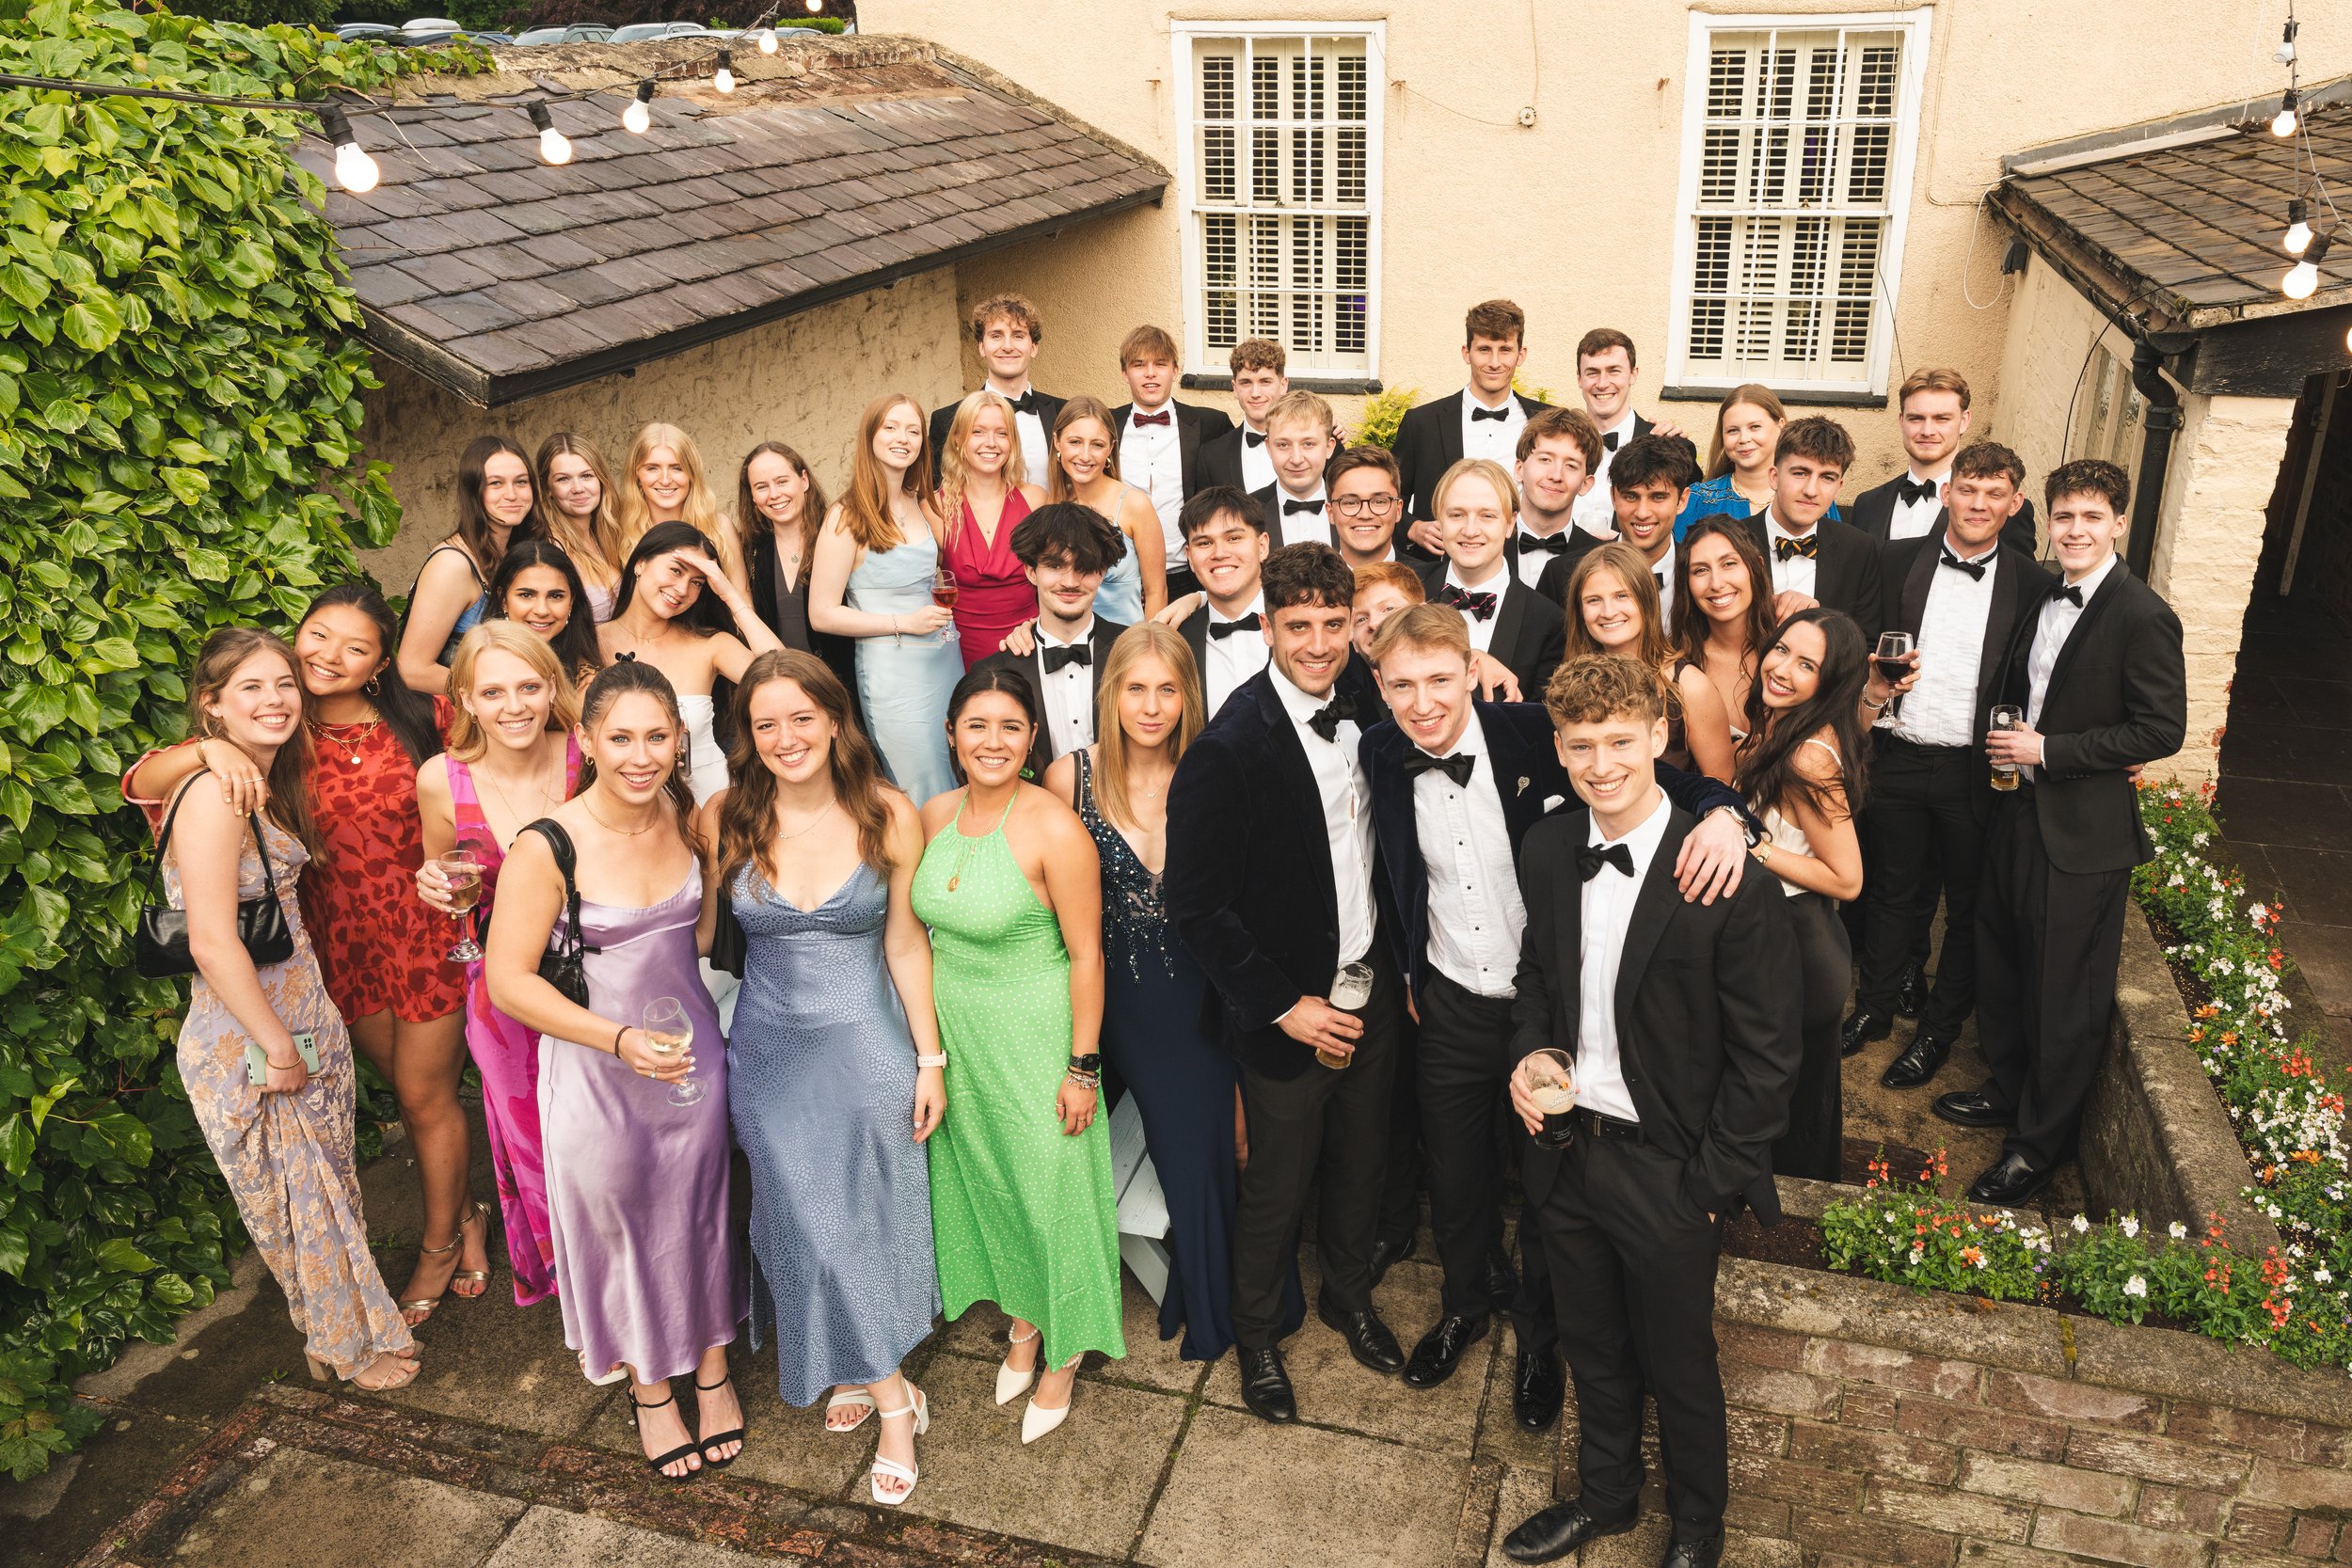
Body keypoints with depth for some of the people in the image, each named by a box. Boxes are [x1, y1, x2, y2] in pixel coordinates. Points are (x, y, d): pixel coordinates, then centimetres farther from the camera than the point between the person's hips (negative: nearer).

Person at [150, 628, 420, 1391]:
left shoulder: (270, 783, 8)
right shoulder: (215, 793, -21)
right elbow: (213, 943, -24)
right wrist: (280, 1049, -17)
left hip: (305, 1017, 8)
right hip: (245, 1042, -8)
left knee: (330, 1187, 20)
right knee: (299, 1204, 11)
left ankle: (336, 1332, 39)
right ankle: (350, 1348, 30)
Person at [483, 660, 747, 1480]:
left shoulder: (689, 819, -8)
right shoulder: (548, 847, -22)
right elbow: (507, 981, -17)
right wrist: (621, 1039, -23)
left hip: (693, 1046, 4)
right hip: (596, 1065, -3)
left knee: (701, 1212, 17)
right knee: (620, 1222, 14)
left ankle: (712, 1368, 40)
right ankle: (649, 1388, 38)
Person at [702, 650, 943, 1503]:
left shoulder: (889, 816, -9)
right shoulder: (724, 819, -8)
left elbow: (904, 941, -2)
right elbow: (697, 934, 4)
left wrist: (930, 1058, -1)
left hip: (868, 1046, -1)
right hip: (770, 1052, 1)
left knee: (867, 1218, 6)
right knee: (810, 1223, 5)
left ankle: (856, 1371, 30)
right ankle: (891, 1396, 25)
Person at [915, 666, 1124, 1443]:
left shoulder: (1054, 827, -20)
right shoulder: (935, 815, -2)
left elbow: (1086, 955, -17)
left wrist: (1082, 1066, -16)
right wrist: (928, 1045, 13)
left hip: (1035, 1040, -6)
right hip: (956, 1036, 6)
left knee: (1049, 1189, 7)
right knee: (982, 1181, 19)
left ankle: (1063, 1355, 31)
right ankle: (1023, 1323, 44)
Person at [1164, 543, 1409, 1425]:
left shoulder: (1365, 700, -5)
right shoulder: (1227, 750, -23)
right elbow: (1195, 906, -19)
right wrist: (1284, 1006, -18)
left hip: (1374, 988, 5)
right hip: (1289, 1007, -5)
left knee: (1361, 1163, 23)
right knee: (1278, 1187, 14)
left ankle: (1349, 1298, 49)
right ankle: (1258, 1335, 40)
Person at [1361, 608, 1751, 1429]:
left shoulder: (1533, 735, -19)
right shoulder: (1382, 756, -8)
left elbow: (1662, 780, -16)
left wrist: (1720, 812, -37)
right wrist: (1409, 972, 8)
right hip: (1451, 1011, 3)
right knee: (1455, 1178, 20)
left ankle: (1539, 1337, 45)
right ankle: (1467, 1303, 52)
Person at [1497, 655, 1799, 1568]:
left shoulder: (1731, 882, -22)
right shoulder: (1545, 851, -4)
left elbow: (1766, 1057, -15)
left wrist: (1709, 1185, -13)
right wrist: (1527, 1054, -6)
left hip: (1666, 1170, -4)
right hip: (1564, 1147, 5)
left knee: (1679, 1367, 18)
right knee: (1593, 1351, 25)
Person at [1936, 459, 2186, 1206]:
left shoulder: (2142, 617, -16)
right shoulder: (2042, 599, 8)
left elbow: (2163, 729, -17)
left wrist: (2050, 750, -18)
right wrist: (2007, 740, 3)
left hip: (2084, 832, -7)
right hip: (2019, 809, 7)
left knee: (2067, 995, 4)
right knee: (2001, 968, 19)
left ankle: (2041, 1139, 18)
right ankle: (2008, 1089, 39)